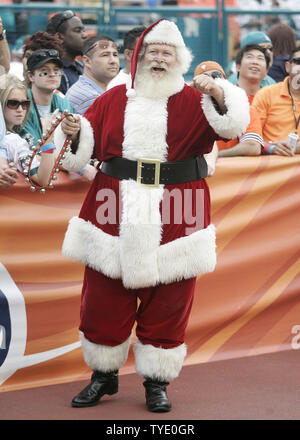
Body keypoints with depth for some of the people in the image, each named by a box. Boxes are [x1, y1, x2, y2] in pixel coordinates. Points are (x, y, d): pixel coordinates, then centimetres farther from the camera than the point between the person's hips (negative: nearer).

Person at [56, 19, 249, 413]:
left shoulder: (193, 102, 4)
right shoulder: (114, 99, 10)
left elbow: (232, 125, -9)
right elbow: (88, 144, 13)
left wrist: (219, 95, -26)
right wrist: (74, 131, -8)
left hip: (172, 221, -1)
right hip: (115, 216, 2)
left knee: (166, 305, 4)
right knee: (103, 301, 5)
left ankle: (157, 382, 17)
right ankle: (103, 375, 24)